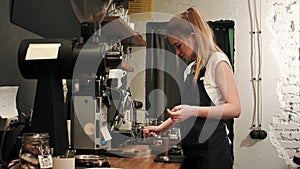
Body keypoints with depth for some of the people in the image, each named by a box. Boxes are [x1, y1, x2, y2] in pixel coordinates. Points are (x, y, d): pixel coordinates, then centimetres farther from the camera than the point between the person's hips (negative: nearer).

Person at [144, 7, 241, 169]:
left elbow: (234, 109, -16)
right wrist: (162, 127, 14)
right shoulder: (190, 69, 15)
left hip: (211, 152, -7)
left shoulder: (217, 61, -9)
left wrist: (193, 110, -24)